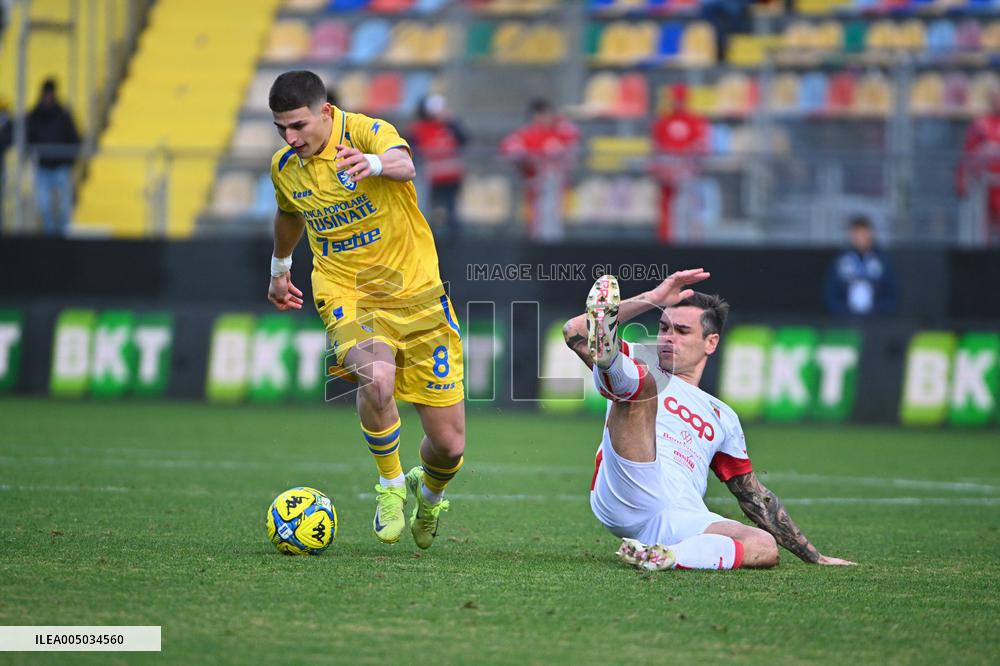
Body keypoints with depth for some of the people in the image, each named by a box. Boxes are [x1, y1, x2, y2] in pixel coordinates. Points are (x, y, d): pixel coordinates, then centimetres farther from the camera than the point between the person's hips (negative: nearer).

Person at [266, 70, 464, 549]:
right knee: (377, 376, -35)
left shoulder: (368, 132, -14)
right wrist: (279, 268, 41)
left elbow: (403, 164, -38)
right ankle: (390, 486, -10)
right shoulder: (285, 167, 3)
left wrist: (374, 163, -61)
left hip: (416, 294, -2)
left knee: (449, 445, -1)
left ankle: (427, 494, 36)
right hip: (348, 300, 2)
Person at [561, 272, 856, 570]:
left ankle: (666, 557, -46)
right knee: (641, 378, -22)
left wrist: (814, 556, 34)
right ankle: (606, 353, -58)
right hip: (626, 498, -3)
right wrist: (650, 299, 6)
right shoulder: (638, 360, 23)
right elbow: (574, 332, 7)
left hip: (678, 523, 3)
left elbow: (755, 497, 36)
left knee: (765, 545, -26)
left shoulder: (722, 418, 33)